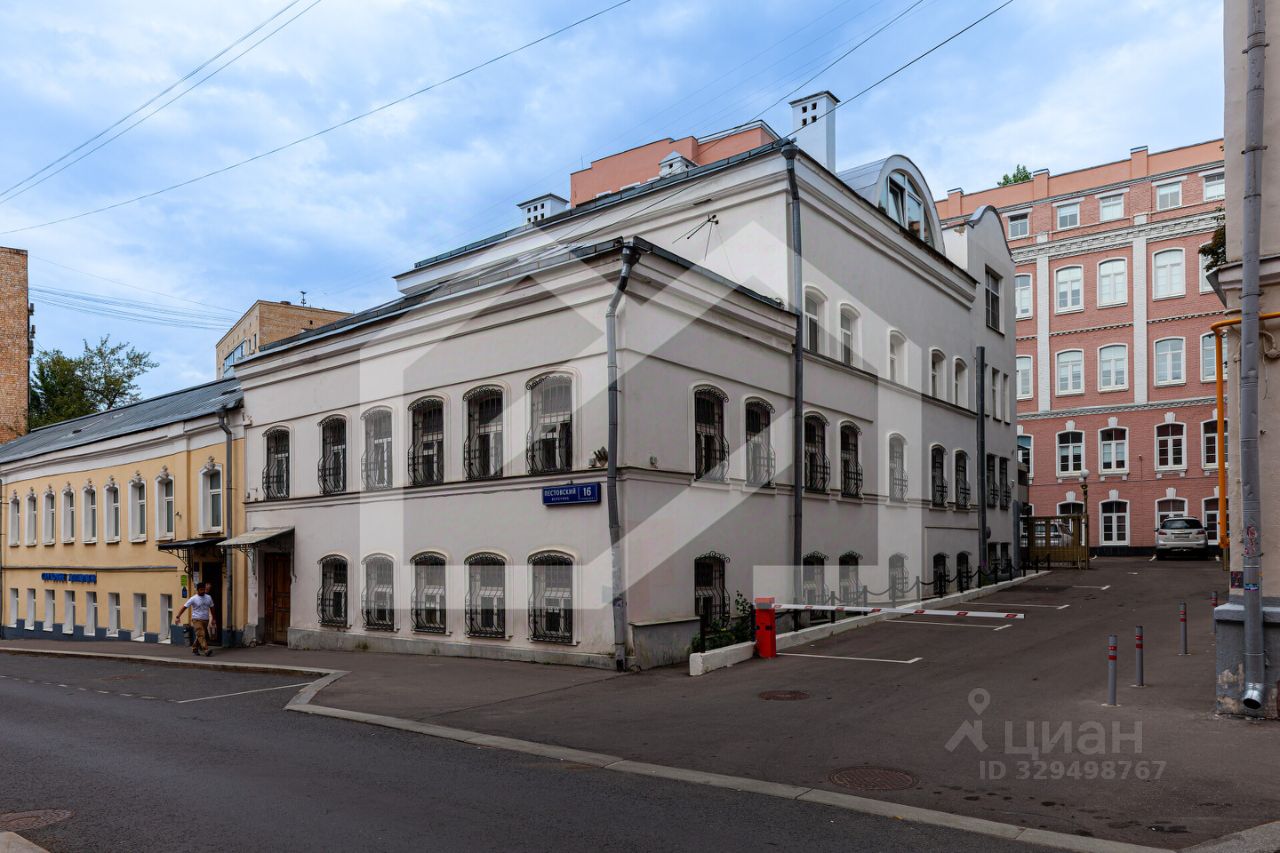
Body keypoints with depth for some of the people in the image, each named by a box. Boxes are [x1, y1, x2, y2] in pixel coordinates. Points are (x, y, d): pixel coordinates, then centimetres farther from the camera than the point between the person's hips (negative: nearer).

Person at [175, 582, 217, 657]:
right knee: (201, 635, -15)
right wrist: (178, 617, -15)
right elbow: (184, 607, -7)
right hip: (197, 620, -5)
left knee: (199, 636, 12)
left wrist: (213, 619, 19)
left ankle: (194, 649, 30)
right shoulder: (193, 599, -8)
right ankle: (206, 651, -22)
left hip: (205, 620, 5)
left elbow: (211, 608, 16)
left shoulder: (209, 598, 5)